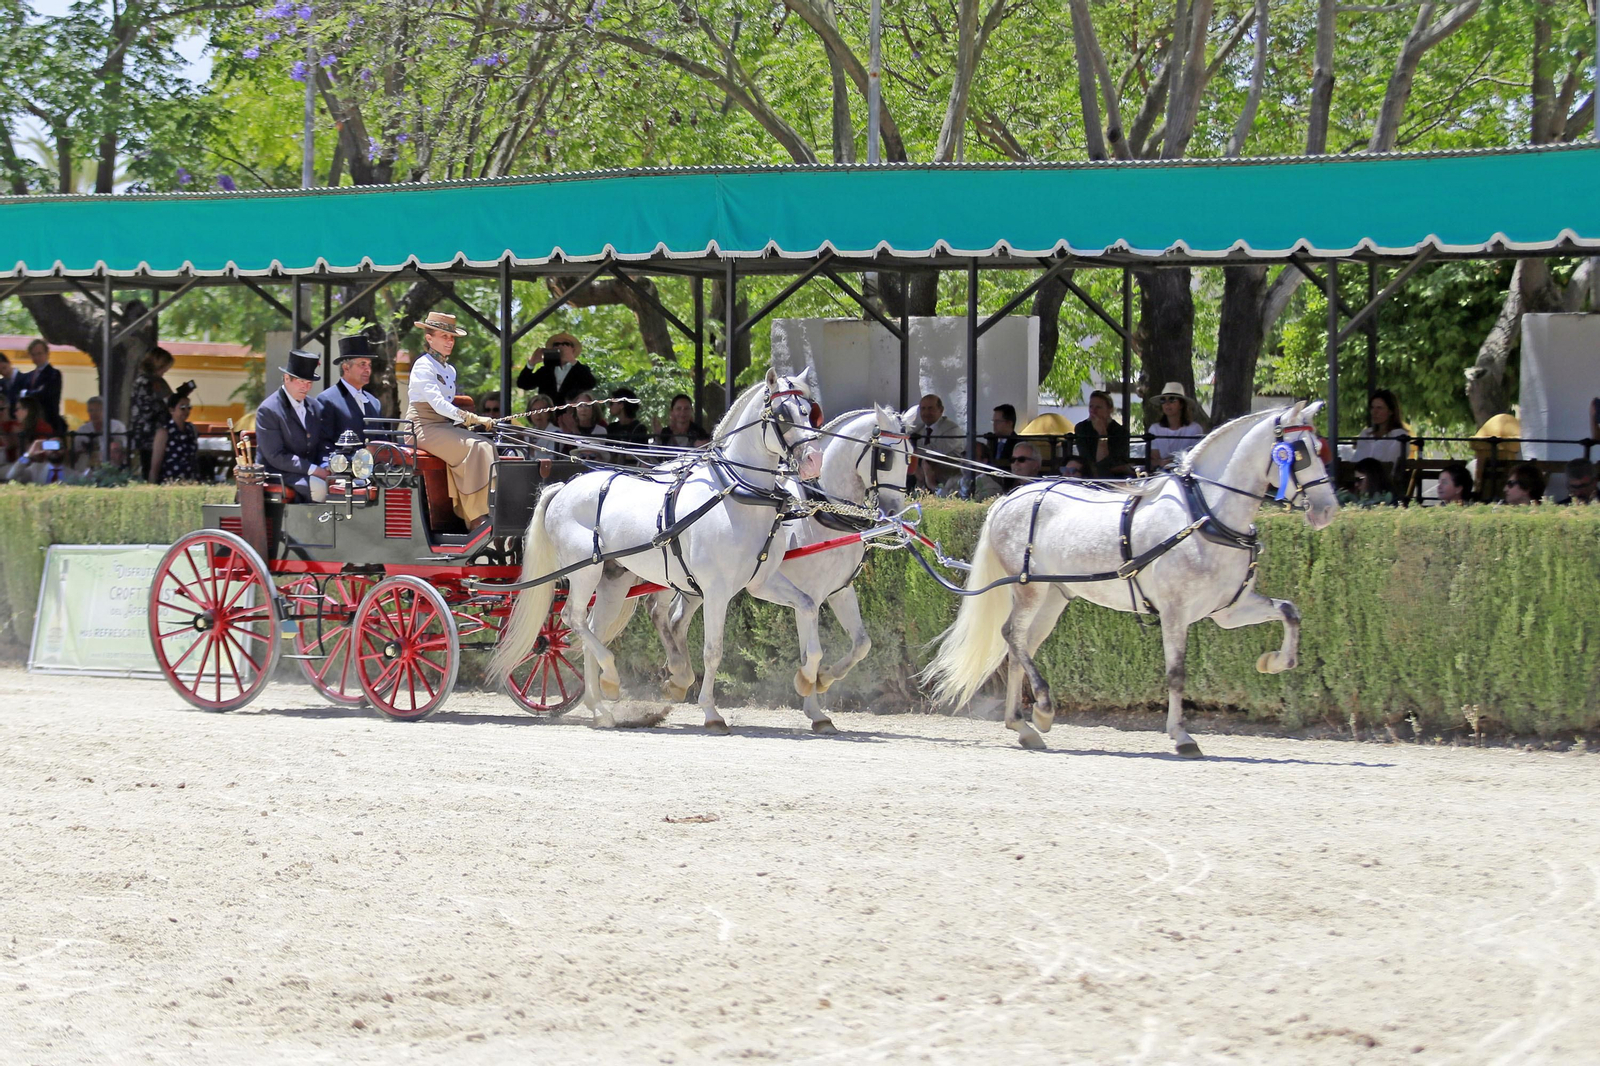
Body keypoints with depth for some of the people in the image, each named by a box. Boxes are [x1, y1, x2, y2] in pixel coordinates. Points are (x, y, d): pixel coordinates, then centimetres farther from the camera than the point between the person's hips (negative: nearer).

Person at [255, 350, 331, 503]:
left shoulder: (313, 407, 12)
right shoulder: (268, 410, -9)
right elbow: (275, 457, -15)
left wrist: (323, 467, -7)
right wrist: (313, 470, -20)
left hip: (311, 473, 6)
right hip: (279, 475, -6)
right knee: (319, 487, -31)